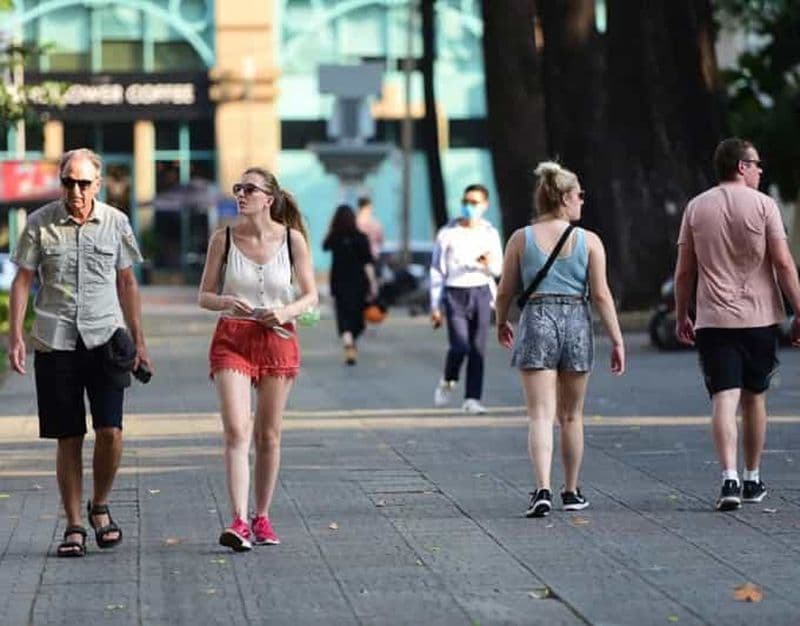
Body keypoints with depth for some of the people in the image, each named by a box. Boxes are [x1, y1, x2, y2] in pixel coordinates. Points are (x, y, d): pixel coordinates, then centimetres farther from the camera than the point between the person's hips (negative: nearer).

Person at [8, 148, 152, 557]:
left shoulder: (115, 223, 3)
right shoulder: (40, 223, 0)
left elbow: (126, 283, 12)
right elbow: (22, 281, 5)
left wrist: (138, 342, 11)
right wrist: (16, 336, -3)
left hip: (105, 339, 1)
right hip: (55, 342, 0)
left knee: (110, 430, -10)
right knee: (68, 439, 3)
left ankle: (100, 506, 14)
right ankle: (74, 525, 12)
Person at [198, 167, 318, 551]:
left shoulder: (292, 239, 0)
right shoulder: (223, 239, 0)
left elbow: (310, 294, 6)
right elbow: (204, 296, 5)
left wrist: (286, 311, -14)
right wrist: (227, 302, -17)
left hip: (277, 339, 1)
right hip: (232, 338, -1)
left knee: (269, 435, 7)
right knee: (236, 430, -14)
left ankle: (262, 518, 20)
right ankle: (238, 522, -19)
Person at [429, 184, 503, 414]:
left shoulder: (490, 234, 6)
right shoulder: (448, 233, -1)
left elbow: (497, 269, 13)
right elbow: (437, 271, 1)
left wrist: (488, 264, -12)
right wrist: (435, 306, -2)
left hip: (481, 292, 3)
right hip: (455, 294, -3)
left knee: (478, 349, -1)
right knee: (460, 347, -15)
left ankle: (472, 399, 4)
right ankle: (447, 382, 13)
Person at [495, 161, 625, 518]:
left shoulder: (521, 239, 0)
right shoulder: (588, 241, -1)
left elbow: (505, 292, 4)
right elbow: (601, 295, -4)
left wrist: (501, 323, 23)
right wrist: (617, 341, 1)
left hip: (536, 320, -1)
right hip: (576, 323, 1)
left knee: (541, 414, -4)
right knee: (571, 415, 15)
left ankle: (543, 489, -21)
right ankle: (571, 492, 24)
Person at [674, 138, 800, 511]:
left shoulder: (696, 207, 5)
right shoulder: (762, 204, -2)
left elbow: (684, 271, 6)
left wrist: (681, 316, 16)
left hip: (713, 321, 0)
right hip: (760, 316, 0)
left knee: (724, 399, -6)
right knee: (754, 397, 13)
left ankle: (729, 479, -22)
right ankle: (752, 480, 22)